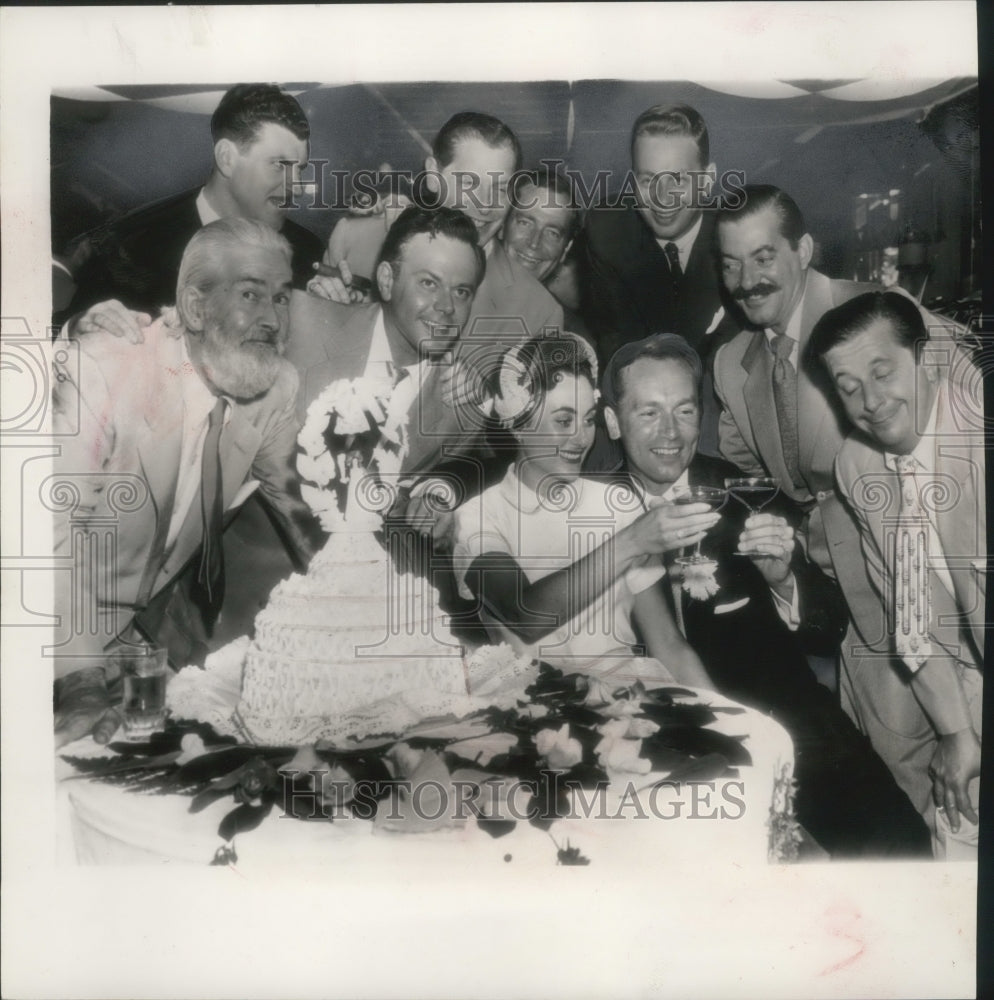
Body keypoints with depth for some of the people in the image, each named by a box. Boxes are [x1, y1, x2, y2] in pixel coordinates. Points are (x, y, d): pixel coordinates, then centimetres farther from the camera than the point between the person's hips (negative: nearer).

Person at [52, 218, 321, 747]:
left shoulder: (279, 385, -14)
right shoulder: (104, 369, -30)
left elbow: (284, 486, 3)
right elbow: (59, 522, -33)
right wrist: (82, 678, -37)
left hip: (170, 590, 5)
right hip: (84, 600, -4)